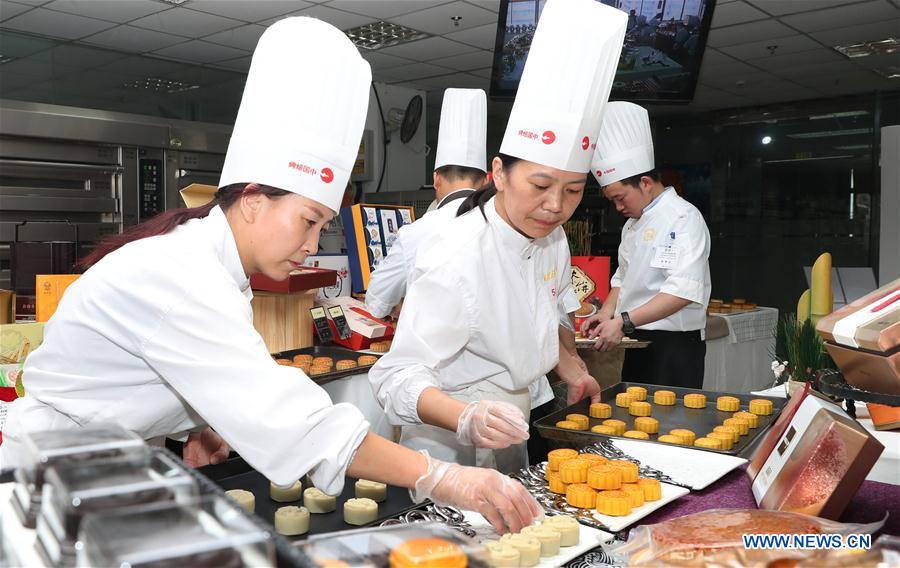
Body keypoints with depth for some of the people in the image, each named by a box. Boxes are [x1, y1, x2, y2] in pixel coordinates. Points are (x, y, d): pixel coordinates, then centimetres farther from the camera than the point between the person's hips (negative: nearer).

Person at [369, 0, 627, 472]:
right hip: (449, 448, -7)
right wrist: (468, 418, -46)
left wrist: (569, 369, 12)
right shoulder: (457, 256, -29)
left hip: (508, 438, 8)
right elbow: (399, 376, -31)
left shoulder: (552, 239, -4)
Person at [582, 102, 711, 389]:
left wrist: (623, 322, -25)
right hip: (638, 343, 8)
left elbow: (683, 291, -23)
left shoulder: (683, 218, -13)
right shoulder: (633, 223, 14)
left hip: (674, 344, -8)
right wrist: (608, 312, 3)